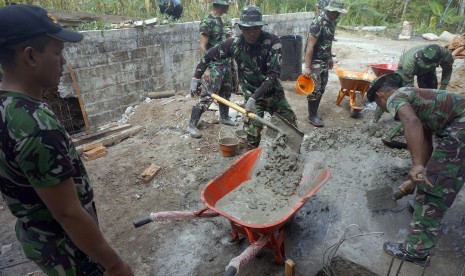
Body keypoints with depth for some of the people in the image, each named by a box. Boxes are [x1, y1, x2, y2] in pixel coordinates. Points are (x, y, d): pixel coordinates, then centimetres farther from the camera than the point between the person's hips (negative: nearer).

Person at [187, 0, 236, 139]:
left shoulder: (219, 20, 11)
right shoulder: (207, 21, -14)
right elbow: (202, 47, -18)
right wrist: (205, 69, -23)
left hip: (225, 63, 9)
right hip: (214, 65, -9)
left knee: (226, 92, 16)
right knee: (207, 95, -10)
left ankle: (224, 117, 33)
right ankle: (192, 125, -2)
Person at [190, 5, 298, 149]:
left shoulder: (272, 41, -22)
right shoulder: (234, 43, -16)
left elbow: (273, 74, -28)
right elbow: (208, 55, -2)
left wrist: (254, 97, -35)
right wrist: (196, 78, -6)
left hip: (273, 92, 1)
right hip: (251, 94, -1)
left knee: (292, 124, 12)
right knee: (253, 130, -13)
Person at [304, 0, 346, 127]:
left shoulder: (332, 22, 6)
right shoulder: (318, 23, -20)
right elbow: (310, 46, -23)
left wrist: (330, 57, 22)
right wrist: (307, 67, -25)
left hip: (324, 61, 8)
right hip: (314, 61, -8)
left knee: (321, 88, 12)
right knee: (315, 89, -5)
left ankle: (314, 112, 23)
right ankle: (312, 116, 8)